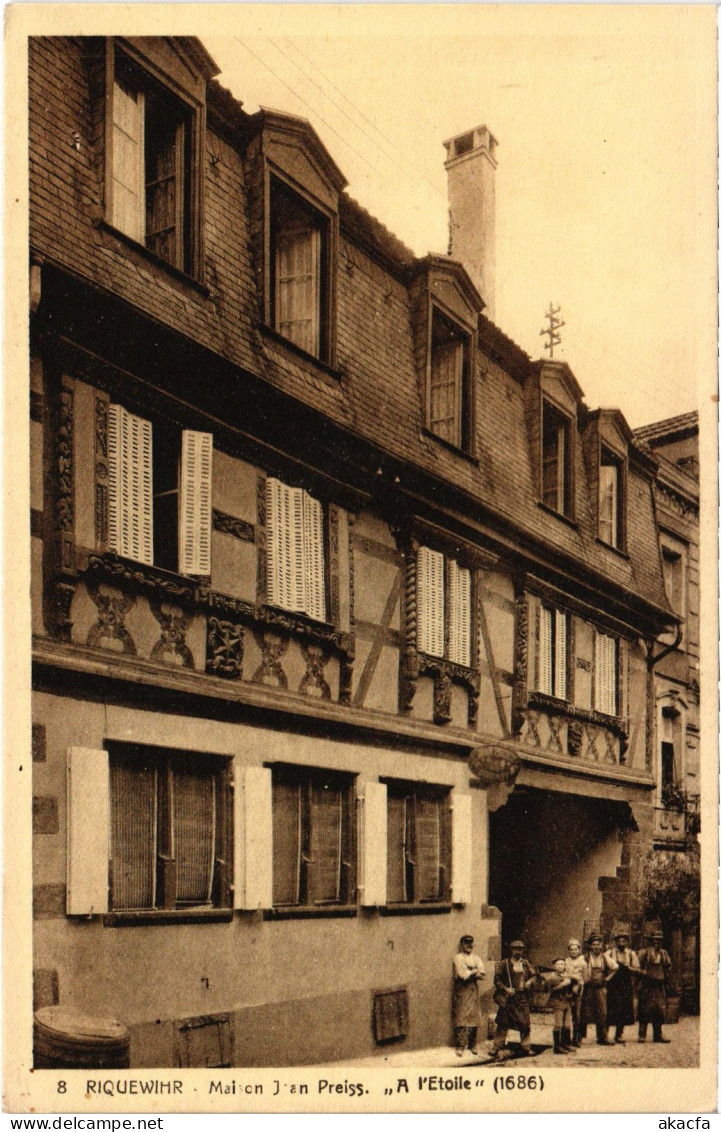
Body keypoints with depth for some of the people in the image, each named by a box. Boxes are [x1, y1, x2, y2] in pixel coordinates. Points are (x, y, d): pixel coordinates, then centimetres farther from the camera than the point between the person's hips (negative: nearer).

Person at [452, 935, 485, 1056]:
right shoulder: (458, 958, -1)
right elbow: (462, 975, -13)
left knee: (474, 1017, 2)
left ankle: (472, 1045, 11)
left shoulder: (476, 958, 15)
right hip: (461, 990, -5)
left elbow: (482, 975, 3)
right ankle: (460, 1046, -6)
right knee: (461, 1017, -9)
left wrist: (469, 973, -12)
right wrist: (475, 971, -3)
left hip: (473, 990, 5)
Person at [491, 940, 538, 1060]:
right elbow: (497, 979, -1)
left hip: (523, 997, 4)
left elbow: (533, 975, 18)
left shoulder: (526, 963, 12)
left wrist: (529, 981, -3)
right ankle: (498, 1048, 2)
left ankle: (526, 1048, 14)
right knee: (503, 1023, -3)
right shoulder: (504, 963, 0)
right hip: (508, 997, -4)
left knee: (525, 1023, 3)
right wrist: (505, 989, -13)